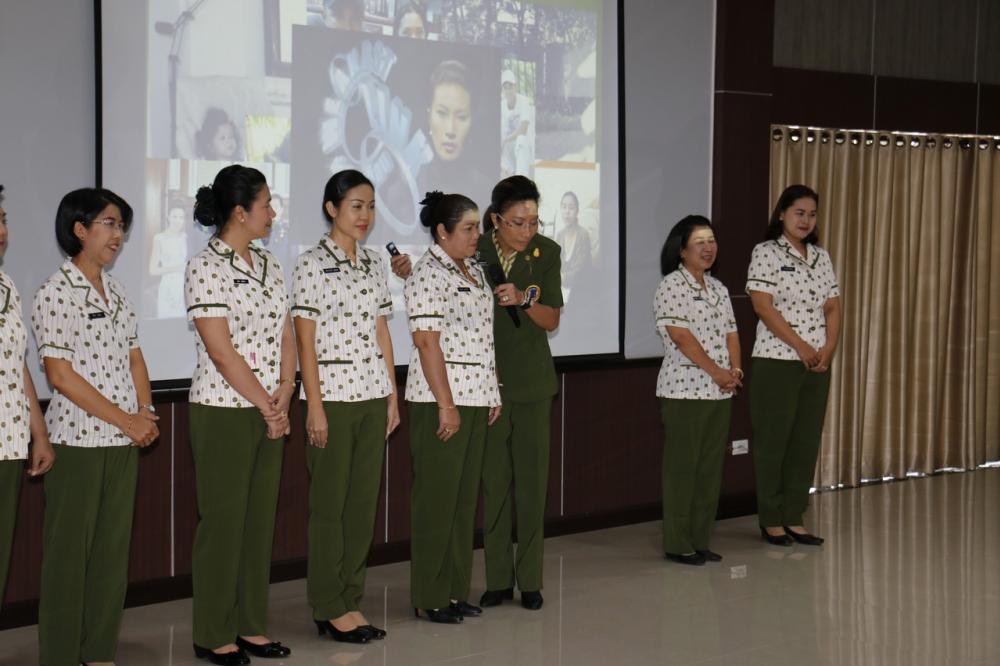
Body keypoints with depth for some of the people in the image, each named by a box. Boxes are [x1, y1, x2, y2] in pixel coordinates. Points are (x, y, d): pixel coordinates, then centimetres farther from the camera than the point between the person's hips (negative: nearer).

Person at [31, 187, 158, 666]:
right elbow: (60, 375, -14)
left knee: (113, 549, 10)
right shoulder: (55, 294, -10)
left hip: (125, 442, 7)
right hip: (77, 441, -7)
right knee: (68, 553, 0)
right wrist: (125, 419, -13)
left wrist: (146, 412, -3)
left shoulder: (116, 291, 12)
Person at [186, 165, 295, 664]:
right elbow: (220, 350, -16)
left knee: (261, 518, 10)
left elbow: (286, 336, 11)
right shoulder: (206, 267, -11)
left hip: (269, 413, 7)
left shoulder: (267, 264, 12)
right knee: (223, 521, 0)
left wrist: (283, 396, -3)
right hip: (223, 411, -7)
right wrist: (266, 406, -12)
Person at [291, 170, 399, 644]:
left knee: (364, 501, 8)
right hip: (333, 395, -6)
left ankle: (351, 601, 16)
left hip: (372, 395, 6)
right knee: (330, 503, 1)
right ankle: (329, 608, 8)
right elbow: (304, 338, -9)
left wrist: (392, 396, 11)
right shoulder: (312, 263, -7)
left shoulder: (374, 264, 11)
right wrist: (314, 406, -13)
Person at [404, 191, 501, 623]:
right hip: (441, 400, -9)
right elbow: (427, 343, -17)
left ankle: (455, 590, 19)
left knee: (466, 496, 11)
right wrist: (446, 405, -19)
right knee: (437, 498, -2)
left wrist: (494, 392, 15)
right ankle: (429, 598, 5)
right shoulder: (428, 275, -12)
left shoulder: (474, 271, 15)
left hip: (475, 396, 9)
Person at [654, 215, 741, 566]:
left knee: (711, 467, 8)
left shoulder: (718, 288, 16)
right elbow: (681, 337, -15)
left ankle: (700, 540, 15)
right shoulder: (671, 286, -8)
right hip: (684, 391, -7)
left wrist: (735, 368, -3)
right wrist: (717, 372, -16)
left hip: (719, 392, 7)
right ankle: (677, 544, 4)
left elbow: (730, 332, 15)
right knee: (682, 466, -3)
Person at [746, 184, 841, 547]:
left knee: (806, 442, 7)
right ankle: (771, 520, 9)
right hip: (776, 362, -6)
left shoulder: (822, 257, 13)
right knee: (772, 442, 0)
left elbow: (833, 306, 11)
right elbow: (763, 305, -13)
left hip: (818, 364, 6)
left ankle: (794, 518, 15)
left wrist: (829, 348, -5)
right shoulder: (766, 253, -5)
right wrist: (801, 346, -15)